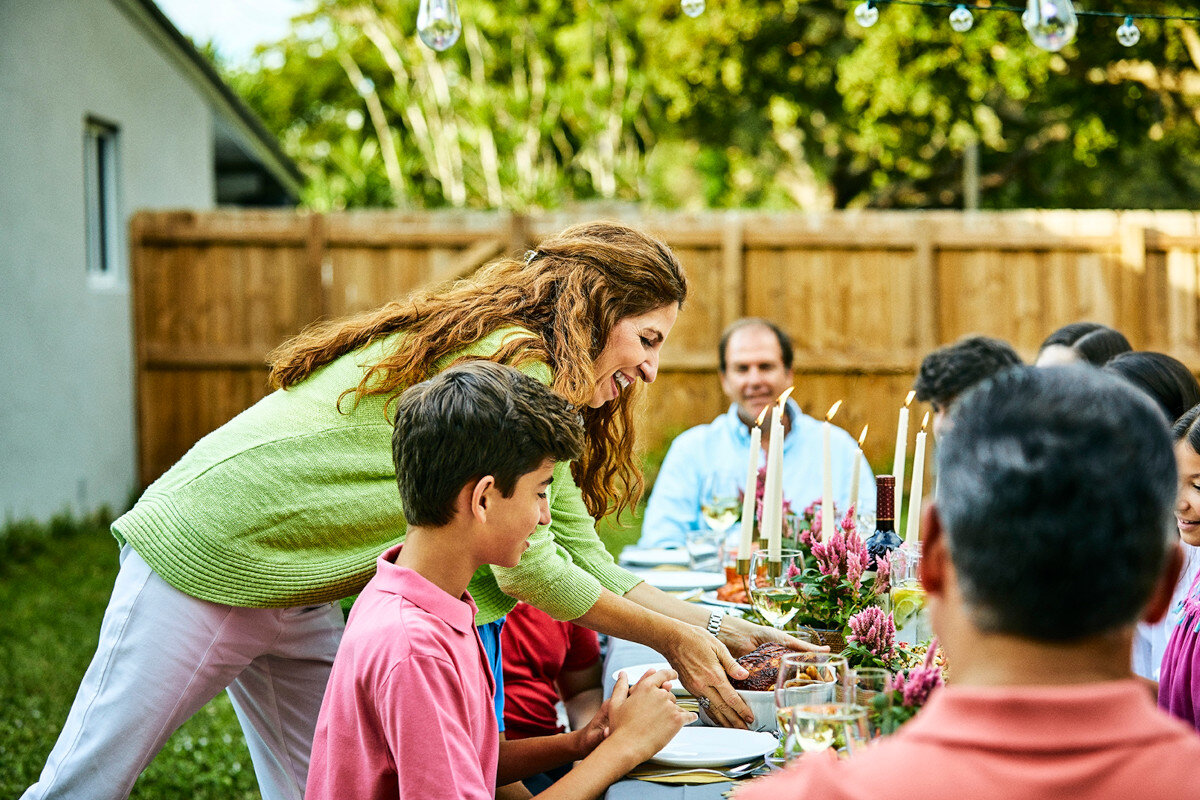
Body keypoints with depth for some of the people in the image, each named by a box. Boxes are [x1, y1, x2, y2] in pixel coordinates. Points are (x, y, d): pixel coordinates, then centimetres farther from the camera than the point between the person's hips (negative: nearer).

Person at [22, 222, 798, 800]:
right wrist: (676, 640, -10)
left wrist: (714, 626, 2)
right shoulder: (510, 362, -20)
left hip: (301, 597, 10)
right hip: (205, 560, -10)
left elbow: (581, 551, 8)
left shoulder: (526, 380, 10)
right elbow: (522, 565, -19)